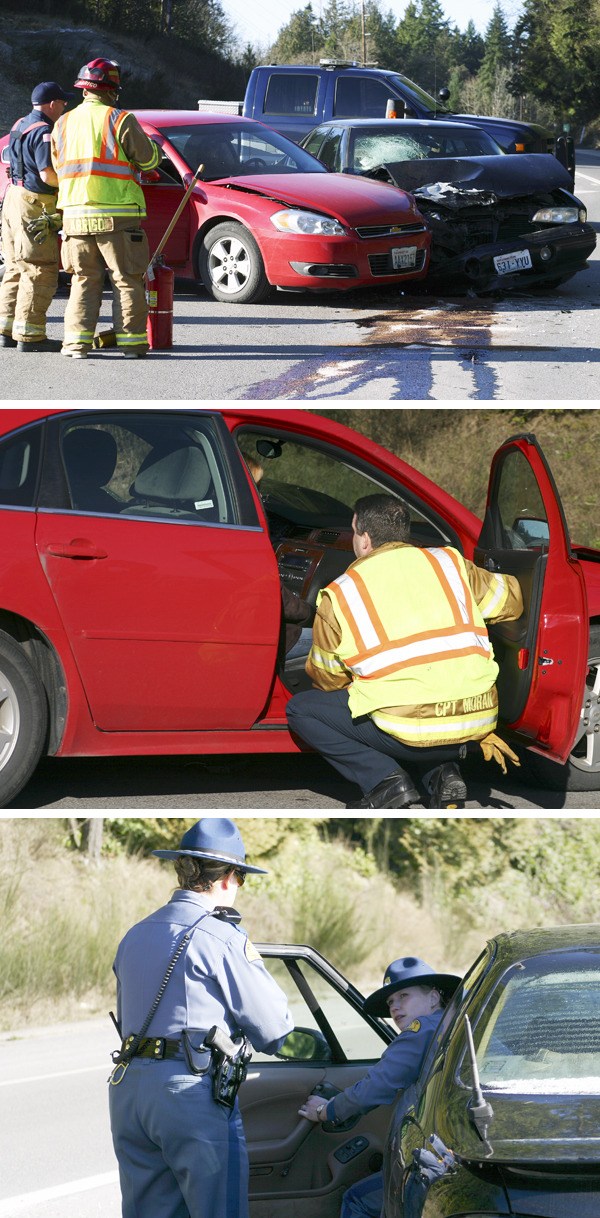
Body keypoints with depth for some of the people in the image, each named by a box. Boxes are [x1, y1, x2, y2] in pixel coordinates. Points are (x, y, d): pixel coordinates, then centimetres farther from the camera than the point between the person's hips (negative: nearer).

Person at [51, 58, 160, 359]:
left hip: (76, 215, 4)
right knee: (127, 281, 5)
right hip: (117, 217, -4)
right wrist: (151, 144, 19)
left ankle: (77, 341, 3)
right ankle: (131, 342, 5)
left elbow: (58, 167, 15)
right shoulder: (120, 120, -8)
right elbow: (148, 158, -2)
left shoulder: (63, 124, 8)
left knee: (84, 280, 11)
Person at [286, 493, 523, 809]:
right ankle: (444, 770, 14)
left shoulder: (339, 595, 4)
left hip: (407, 730, -5)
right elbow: (511, 600, 24)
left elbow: (328, 680, 14)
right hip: (478, 723, 5)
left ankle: (385, 779, -1)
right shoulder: (450, 562, 11)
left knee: (301, 709, 15)